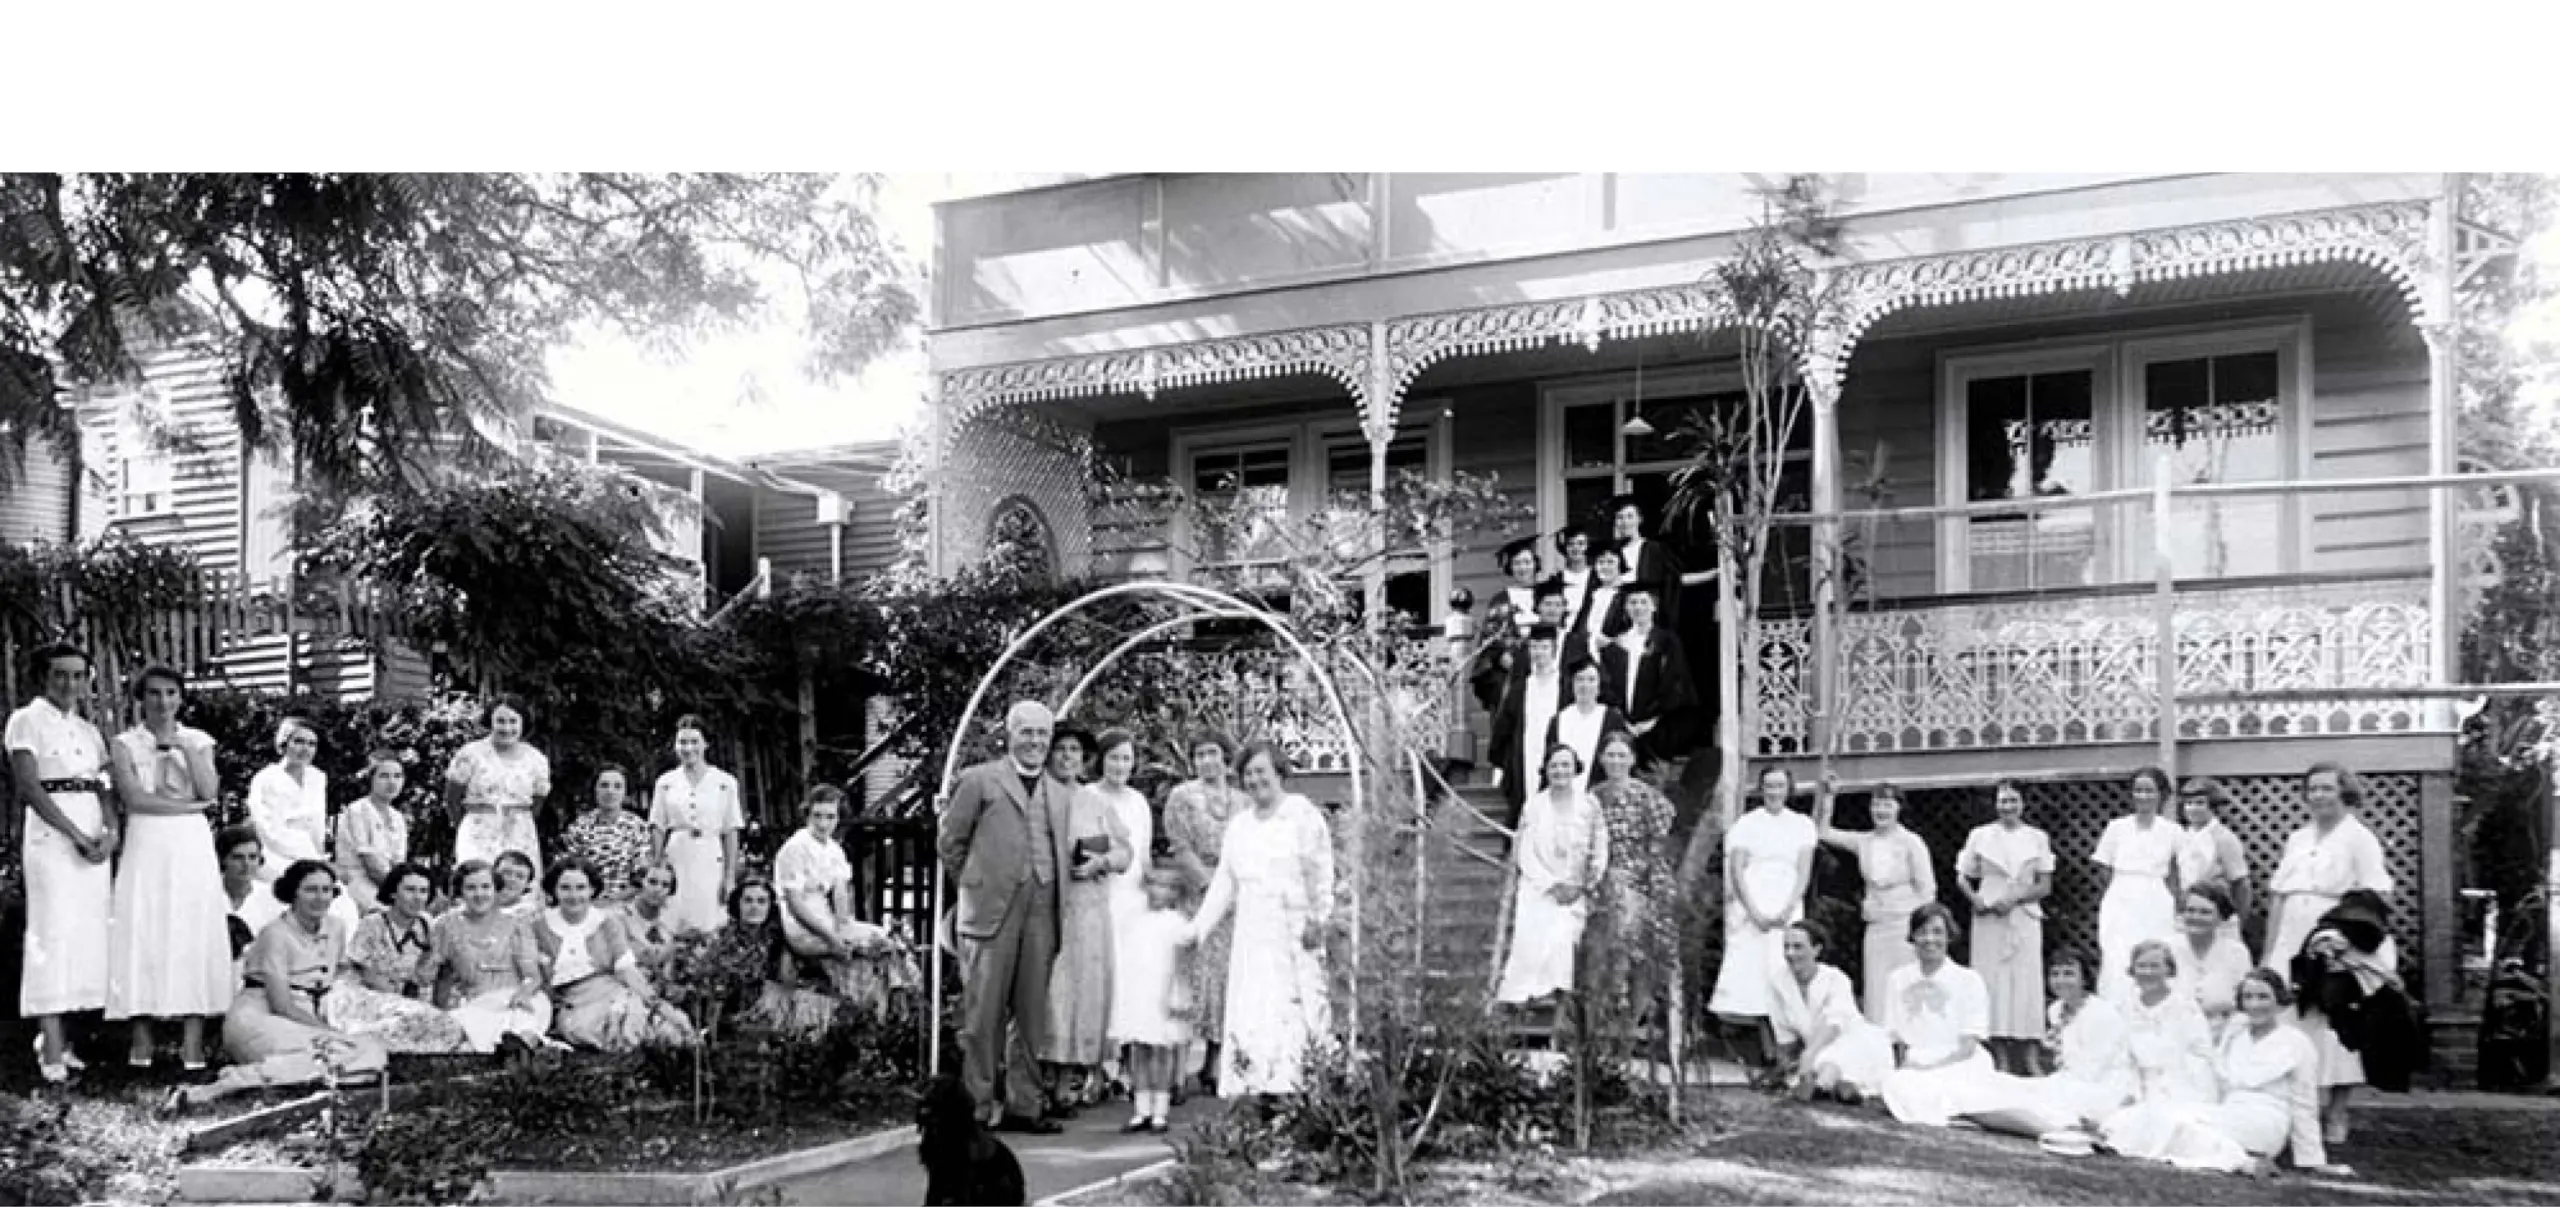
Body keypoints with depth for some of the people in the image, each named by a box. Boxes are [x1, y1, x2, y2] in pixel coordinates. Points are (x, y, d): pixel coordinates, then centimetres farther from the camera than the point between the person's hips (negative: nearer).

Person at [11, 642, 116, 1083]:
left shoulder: (88, 730, 16)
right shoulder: (27, 720, -1)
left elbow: (102, 789, 12)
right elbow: (29, 788, -10)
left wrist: (112, 830, -9)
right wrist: (77, 835, -16)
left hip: (94, 836, 6)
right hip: (51, 832, -6)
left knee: (87, 934, 2)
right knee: (53, 932, -9)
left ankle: (52, 1035, 8)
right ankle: (53, 1051, -10)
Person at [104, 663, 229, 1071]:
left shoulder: (197, 741, 12)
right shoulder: (125, 744, 6)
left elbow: (209, 792, -1)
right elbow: (134, 798, -6)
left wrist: (183, 748, -6)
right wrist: (188, 804, -7)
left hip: (192, 846, 1)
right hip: (146, 845, -1)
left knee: (193, 933, -5)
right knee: (142, 933, -6)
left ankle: (192, 1038, -7)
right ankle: (142, 1036, -4)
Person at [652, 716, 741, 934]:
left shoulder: (726, 783, 3)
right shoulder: (666, 783, 8)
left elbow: (731, 834, 3)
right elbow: (659, 832, 9)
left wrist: (730, 877, -2)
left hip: (710, 865, -1)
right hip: (675, 863, 1)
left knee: (709, 928, -5)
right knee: (673, 934, -3)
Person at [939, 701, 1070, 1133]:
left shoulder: (1056, 793, 19)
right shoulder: (979, 780, 3)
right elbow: (949, 843, 4)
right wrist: (975, 886, 5)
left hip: (1041, 913, 5)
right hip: (993, 910, -5)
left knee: (1033, 1013, 6)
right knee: (984, 1012, -2)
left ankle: (1024, 1104, 13)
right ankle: (978, 1104, 5)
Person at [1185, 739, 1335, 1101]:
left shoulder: (1303, 816, -1)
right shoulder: (1239, 825, 17)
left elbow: (1320, 876, -7)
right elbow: (1224, 884, 19)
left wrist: (1318, 920, -16)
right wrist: (1198, 927, 12)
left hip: (1296, 937, -5)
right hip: (1252, 940, 5)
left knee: (1293, 1016, -10)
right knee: (1248, 1020, -2)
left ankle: (1293, 1091, -9)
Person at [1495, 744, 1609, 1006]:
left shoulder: (1589, 806, 6)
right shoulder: (1533, 806, 5)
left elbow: (1600, 851, 6)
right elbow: (1525, 855, 2)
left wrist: (1584, 887, -7)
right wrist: (1553, 885, -7)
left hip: (1575, 894, 0)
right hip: (1537, 889, 0)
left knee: (1561, 940, -23)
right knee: (1532, 942, -19)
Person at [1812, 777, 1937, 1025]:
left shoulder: (1911, 843, -2)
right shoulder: (1863, 842, 8)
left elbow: (1927, 888, -1)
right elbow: (1822, 831, 10)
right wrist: (1826, 795, 1)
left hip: (1906, 926, -4)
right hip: (1876, 927, 4)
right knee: (1875, 993, 1)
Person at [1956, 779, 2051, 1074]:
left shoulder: (2037, 838, 7)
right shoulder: (1980, 836, 6)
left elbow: (2045, 886, 5)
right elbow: (1963, 878, 10)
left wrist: (2014, 898, -10)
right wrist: (1975, 899, -9)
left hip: (2024, 918, 0)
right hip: (1989, 920, 0)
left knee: (2026, 983, -3)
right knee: (1994, 983, -4)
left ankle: (2030, 1061, -1)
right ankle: (2002, 1062, 0)